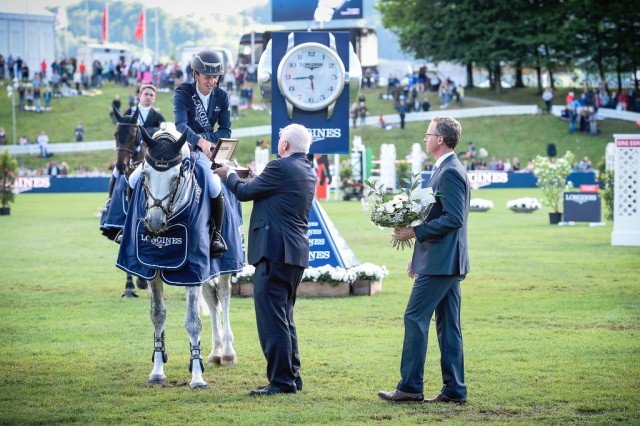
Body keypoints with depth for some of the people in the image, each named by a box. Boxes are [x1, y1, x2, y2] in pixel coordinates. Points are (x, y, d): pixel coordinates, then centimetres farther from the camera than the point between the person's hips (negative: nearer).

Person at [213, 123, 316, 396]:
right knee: (284, 317, 17)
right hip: (296, 253, 10)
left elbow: (244, 192, -4)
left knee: (271, 316, -7)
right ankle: (292, 377, 20)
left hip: (275, 252, -10)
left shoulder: (280, 167, -13)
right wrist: (255, 177, 27)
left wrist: (229, 174, 14)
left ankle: (281, 381, -9)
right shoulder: (308, 171, 14)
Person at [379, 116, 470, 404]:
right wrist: (418, 257, 21)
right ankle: (454, 390, 11)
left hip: (440, 262, -10)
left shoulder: (450, 172, -15)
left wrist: (415, 232, -19)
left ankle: (410, 388, -6)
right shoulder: (447, 170, 17)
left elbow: (454, 218, -22)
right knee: (448, 325, 9)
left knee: (415, 318, -8)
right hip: (446, 262, 10)